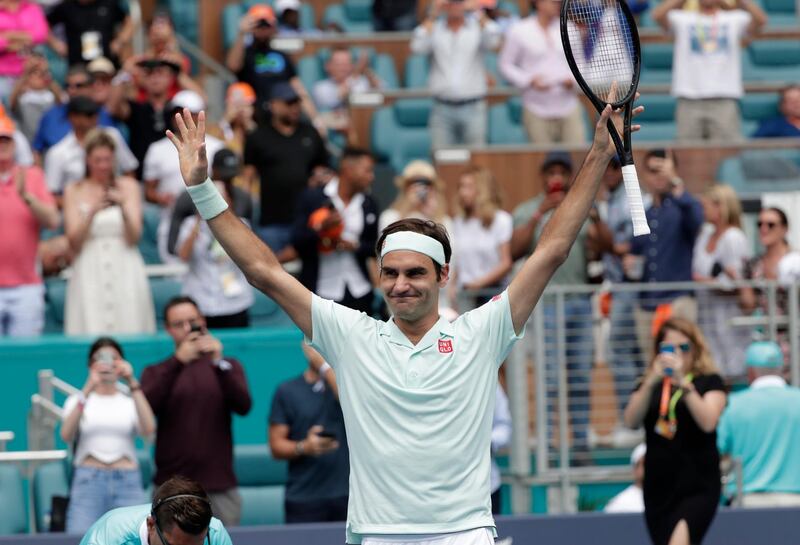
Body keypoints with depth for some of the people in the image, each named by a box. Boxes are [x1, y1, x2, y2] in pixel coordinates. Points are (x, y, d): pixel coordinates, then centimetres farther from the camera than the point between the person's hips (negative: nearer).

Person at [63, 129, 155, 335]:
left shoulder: (128, 186, 10)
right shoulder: (74, 191, 8)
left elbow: (134, 237, 2)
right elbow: (74, 242, 0)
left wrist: (123, 208, -14)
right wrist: (92, 212, -14)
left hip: (125, 273, 1)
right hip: (90, 273, -1)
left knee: (129, 329, -7)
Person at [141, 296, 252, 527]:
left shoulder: (227, 366, 12)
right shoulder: (156, 372, 11)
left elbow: (243, 406, -6)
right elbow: (147, 406, -10)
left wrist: (219, 363, -18)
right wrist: (178, 362, -19)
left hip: (219, 486, 1)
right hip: (171, 488, -1)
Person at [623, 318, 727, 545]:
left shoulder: (709, 382, 3)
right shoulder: (650, 385, 14)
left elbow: (708, 422, -14)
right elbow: (631, 421, -3)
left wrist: (683, 382, -20)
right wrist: (651, 382, -14)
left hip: (697, 486, -5)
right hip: (658, 487, 5)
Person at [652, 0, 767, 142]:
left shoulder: (735, 20, 11)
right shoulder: (683, 20, 12)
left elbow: (760, 20, -7)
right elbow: (658, 15, -6)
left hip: (724, 100, -1)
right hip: (689, 100, 1)